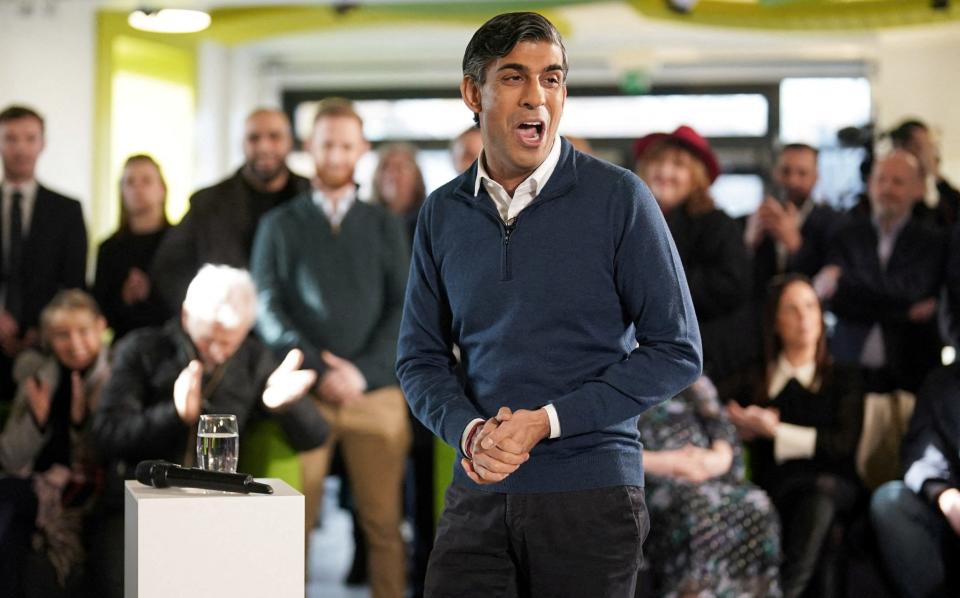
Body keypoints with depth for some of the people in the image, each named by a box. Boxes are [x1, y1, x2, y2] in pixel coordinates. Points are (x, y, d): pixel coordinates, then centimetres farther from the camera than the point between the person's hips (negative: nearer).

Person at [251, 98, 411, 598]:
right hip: (302, 393, -1)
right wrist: (318, 370, -12)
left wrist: (362, 371, -10)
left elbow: (404, 309, 4)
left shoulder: (385, 226, 12)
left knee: (383, 523, 0)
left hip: (377, 393, 1)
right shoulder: (280, 225, 9)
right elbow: (268, 309, 0)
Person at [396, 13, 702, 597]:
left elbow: (677, 351, -7)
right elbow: (421, 357, 11)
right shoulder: (443, 213, 7)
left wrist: (548, 421, -14)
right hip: (479, 493, 3)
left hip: (591, 499, -3)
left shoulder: (618, 198, -5)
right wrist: (469, 432, -10)